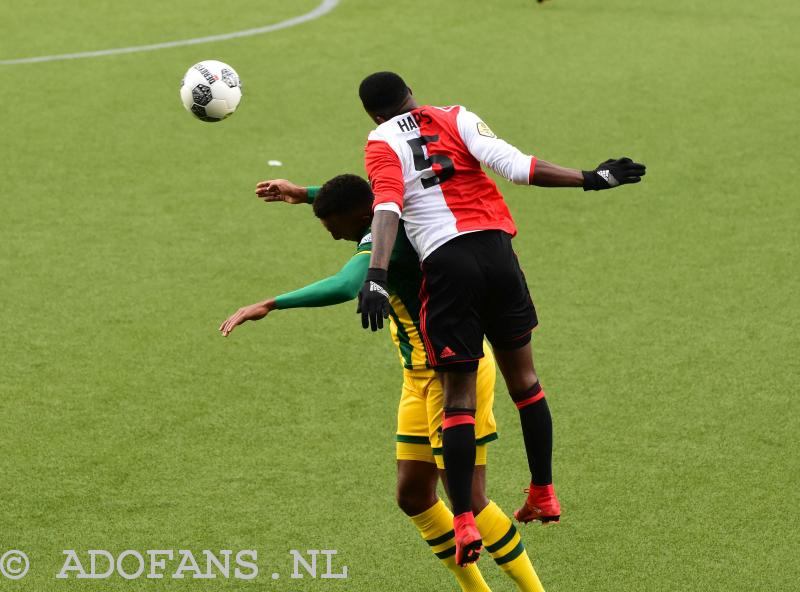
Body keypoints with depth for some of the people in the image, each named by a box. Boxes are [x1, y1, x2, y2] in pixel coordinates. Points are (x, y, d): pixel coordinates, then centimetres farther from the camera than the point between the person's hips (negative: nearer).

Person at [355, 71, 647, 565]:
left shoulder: (381, 143, 8)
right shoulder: (455, 117, 13)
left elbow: (387, 206, -11)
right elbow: (512, 164, -2)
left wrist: (376, 275, -22)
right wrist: (590, 179, 2)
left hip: (445, 265, -2)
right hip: (495, 249, 2)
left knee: (459, 394, 2)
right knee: (523, 377, 18)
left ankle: (464, 522, -7)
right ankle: (545, 495, 25)